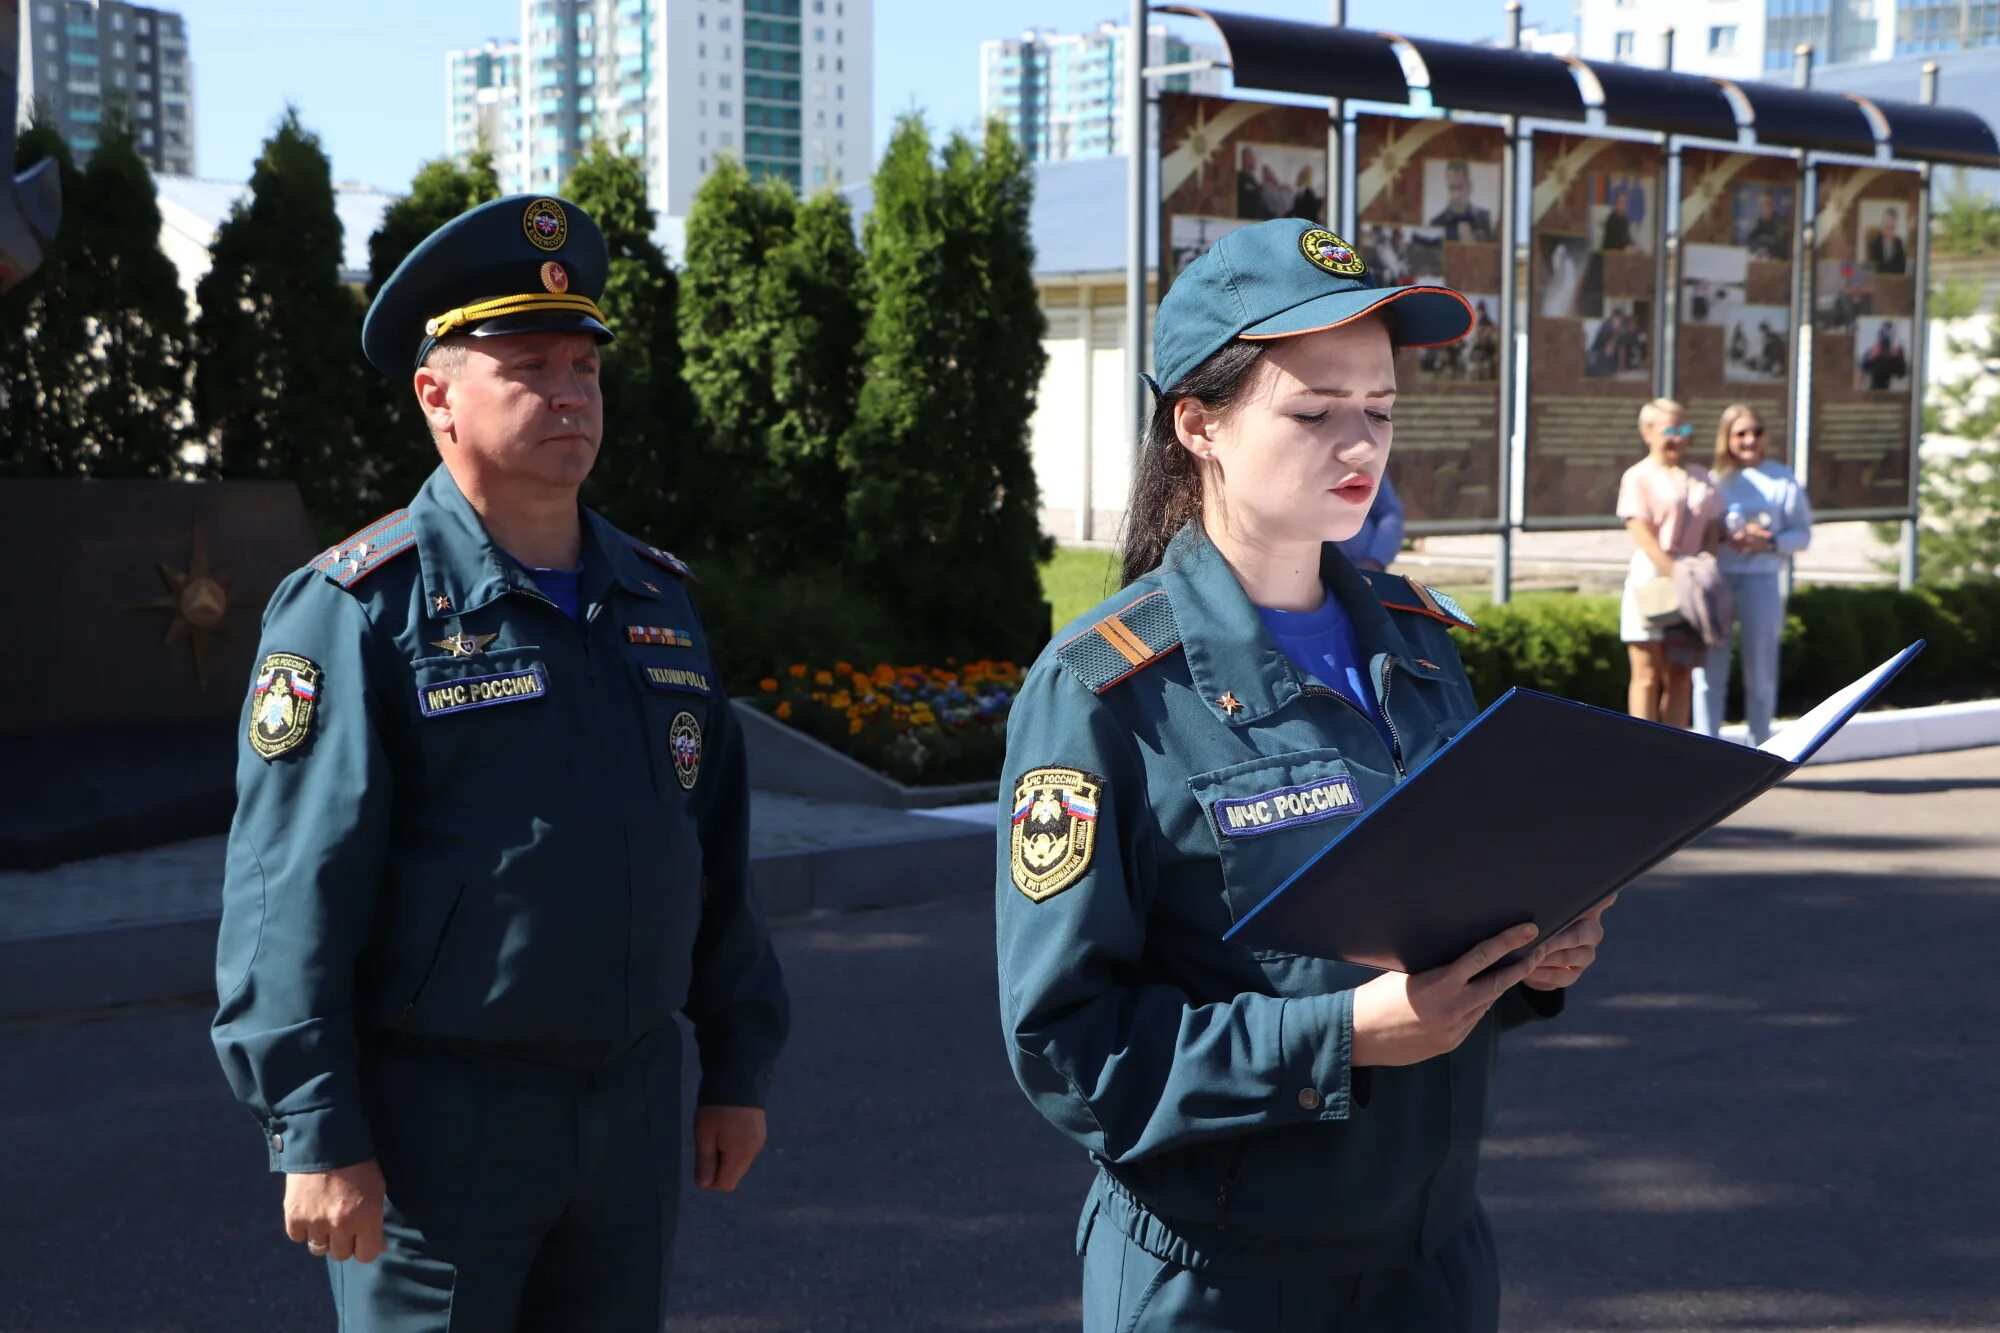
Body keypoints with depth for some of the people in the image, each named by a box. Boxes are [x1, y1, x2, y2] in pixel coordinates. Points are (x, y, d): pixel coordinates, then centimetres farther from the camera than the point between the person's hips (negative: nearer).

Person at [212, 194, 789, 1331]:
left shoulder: (658, 597, 9)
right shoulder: (360, 609, -10)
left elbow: (718, 852, 14)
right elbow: (290, 896, -13)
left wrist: (741, 1064, 14)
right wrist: (316, 1135, -16)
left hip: (636, 1099, 6)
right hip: (438, 1112, -6)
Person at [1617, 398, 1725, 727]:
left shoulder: (1699, 476, 15)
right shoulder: (1638, 477, -3)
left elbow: (1714, 527, 14)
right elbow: (1642, 535, -11)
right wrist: (1677, 573, -19)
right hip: (1651, 577, -5)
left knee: (1681, 675, 7)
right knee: (1648, 675, -3)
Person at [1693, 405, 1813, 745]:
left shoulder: (1781, 480, 3)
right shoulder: (1713, 479, 10)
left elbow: (1802, 534, 4)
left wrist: (1770, 543, -14)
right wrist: (1724, 539, -12)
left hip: (1761, 579, -2)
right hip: (1715, 579, 2)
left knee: (1760, 670, 5)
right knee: (1709, 667, 0)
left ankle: (1758, 750, 15)